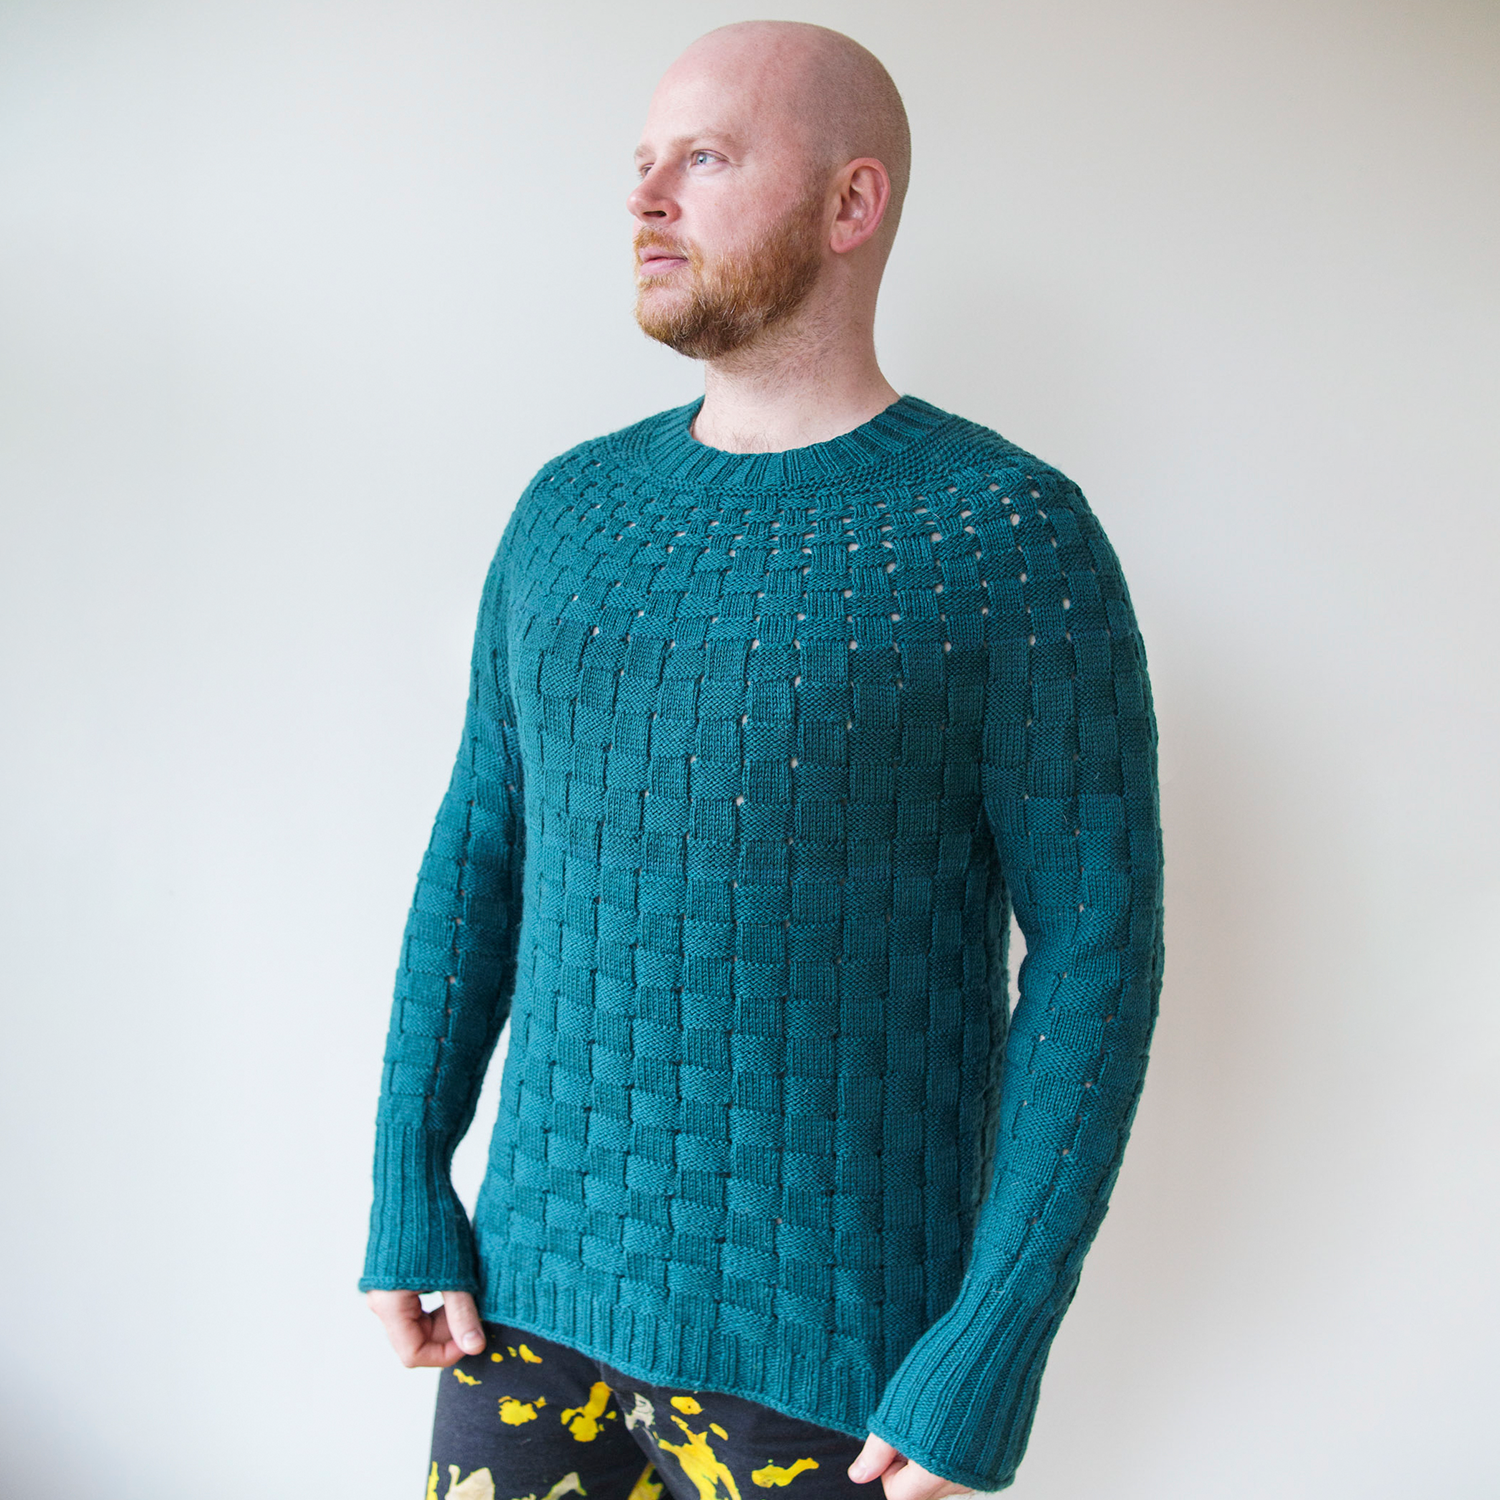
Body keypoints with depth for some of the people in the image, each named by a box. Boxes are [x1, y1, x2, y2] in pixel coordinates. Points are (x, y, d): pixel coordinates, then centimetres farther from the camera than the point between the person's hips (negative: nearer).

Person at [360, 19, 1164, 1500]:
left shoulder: (1011, 535, -12)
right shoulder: (571, 510, 4)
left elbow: (1094, 948, -12)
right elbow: (480, 851, 8)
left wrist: (994, 1352, -15)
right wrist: (406, 1183, 2)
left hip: (825, 1334, -4)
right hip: (536, 1277, 5)